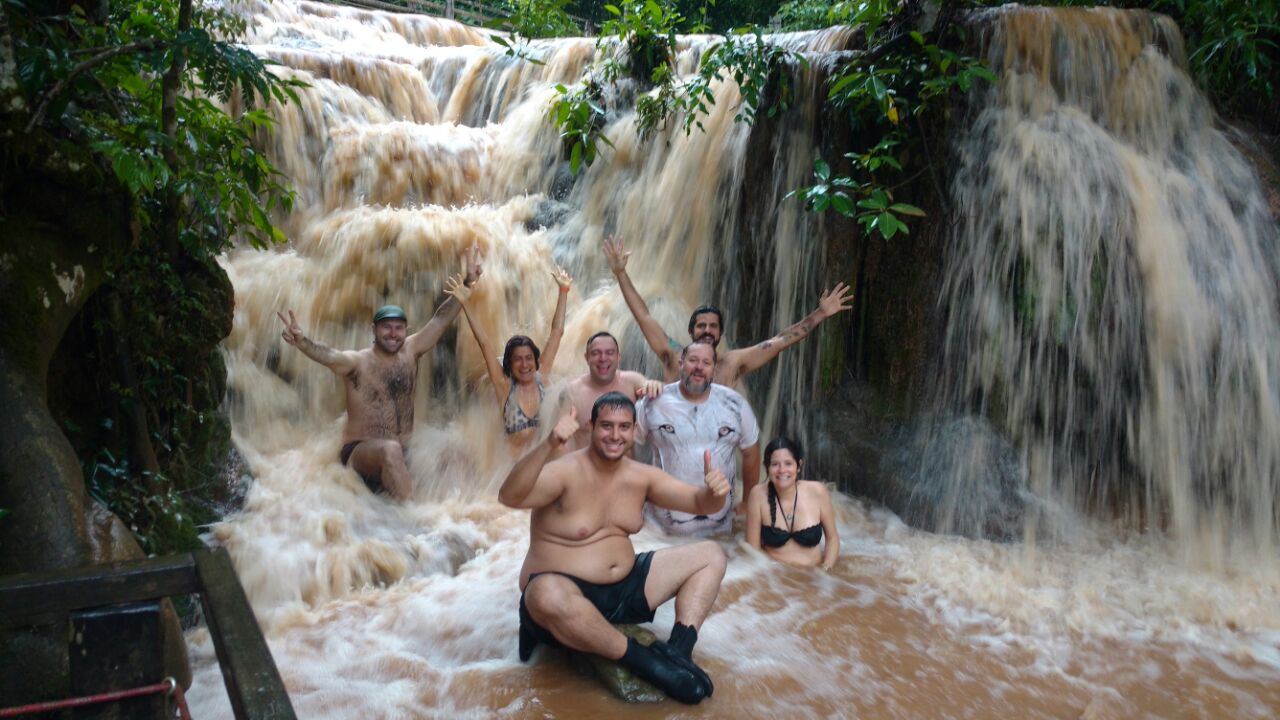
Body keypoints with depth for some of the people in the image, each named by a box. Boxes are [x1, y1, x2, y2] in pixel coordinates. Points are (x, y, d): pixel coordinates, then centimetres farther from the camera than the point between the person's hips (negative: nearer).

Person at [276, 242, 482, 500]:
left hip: (404, 453, 6)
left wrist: (468, 281, 3)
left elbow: (441, 319, 6)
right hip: (360, 452, -6)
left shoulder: (410, 351, 7)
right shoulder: (356, 361, -8)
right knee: (390, 450, -37)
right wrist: (301, 342, -50)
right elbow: (328, 354, -28)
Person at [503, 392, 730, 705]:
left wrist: (713, 491, -23)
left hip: (625, 587, 7)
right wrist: (548, 445, -49)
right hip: (568, 594, -6)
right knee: (548, 596, -44)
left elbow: (698, 502, 2)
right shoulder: (565, 472, -17)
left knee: (710, 555, 3)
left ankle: (678, 650, -16)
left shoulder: (641, 476, 3)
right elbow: (509, 497, -35)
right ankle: (640, 659, -24)